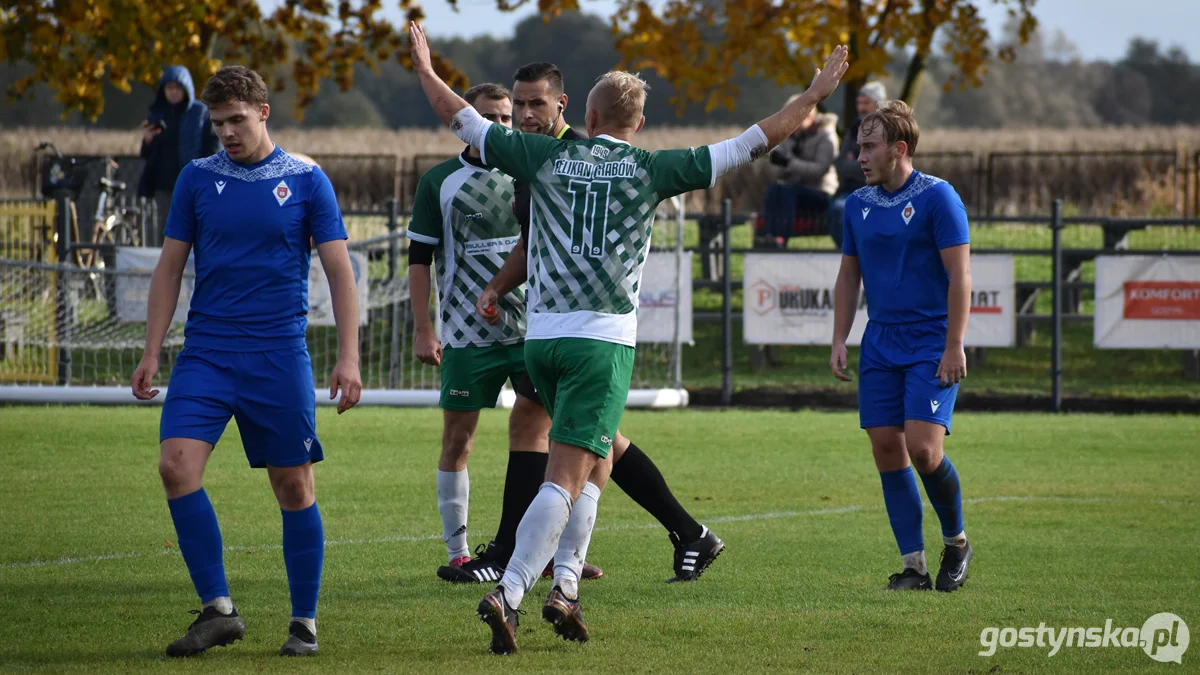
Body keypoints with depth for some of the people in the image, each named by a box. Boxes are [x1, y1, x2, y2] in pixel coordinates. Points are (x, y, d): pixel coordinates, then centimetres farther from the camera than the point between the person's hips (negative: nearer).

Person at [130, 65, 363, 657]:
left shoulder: (306, 181, 2)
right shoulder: (197, 179, 7)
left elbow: (338, 270, 2)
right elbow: (170, 267, 11)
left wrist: (348, 358, -6)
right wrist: (152, 353, 5)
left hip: (279, 354, -2)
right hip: (206, 353, 2)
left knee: (294, 486, 1)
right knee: (177, 464, -16)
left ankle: (304, 623, 12)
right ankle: (217, 610, -8)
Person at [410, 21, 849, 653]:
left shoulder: (548, 158, 5)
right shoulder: (651, 169, 0)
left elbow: (461, 118, 14)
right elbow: (750, 144, 2)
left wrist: (424, 67, 31)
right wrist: (814, 96, 12)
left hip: (541, 338, 4)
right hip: (603, 340, -4)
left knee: (597, 457, 23)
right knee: (566, 477, -8)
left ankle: (563, 588, 16)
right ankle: (507, 594, -22)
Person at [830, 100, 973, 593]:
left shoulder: (937, 197, -8)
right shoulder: (859, 204, 11)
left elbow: (959, 274, -11)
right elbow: (849, 276, 19)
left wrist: (954, 346, -16)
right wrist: (839, 342, 10)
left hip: (932, 345, -6)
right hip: (880, 345, 6)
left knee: (923, 449, -16)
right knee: (887, 449, -1)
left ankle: (956, 541, 9)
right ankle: (914, 566, 4)